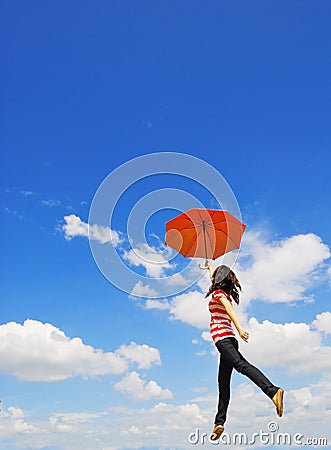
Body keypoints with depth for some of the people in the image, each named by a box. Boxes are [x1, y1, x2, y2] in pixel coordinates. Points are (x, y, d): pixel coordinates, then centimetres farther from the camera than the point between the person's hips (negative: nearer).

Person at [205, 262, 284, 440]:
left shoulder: (218, 293, -1)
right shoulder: (225, 293, 23)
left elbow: (229, 309, -20)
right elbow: (214, 279, 45)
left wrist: (239, 328, -35)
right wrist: (209, 267, 61)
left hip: (222, 337, -9)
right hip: (229, 338, 9)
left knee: (240, 364, -30)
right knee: (223, 382, 5)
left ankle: (273, 391, -48)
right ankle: (219, 422, 5)